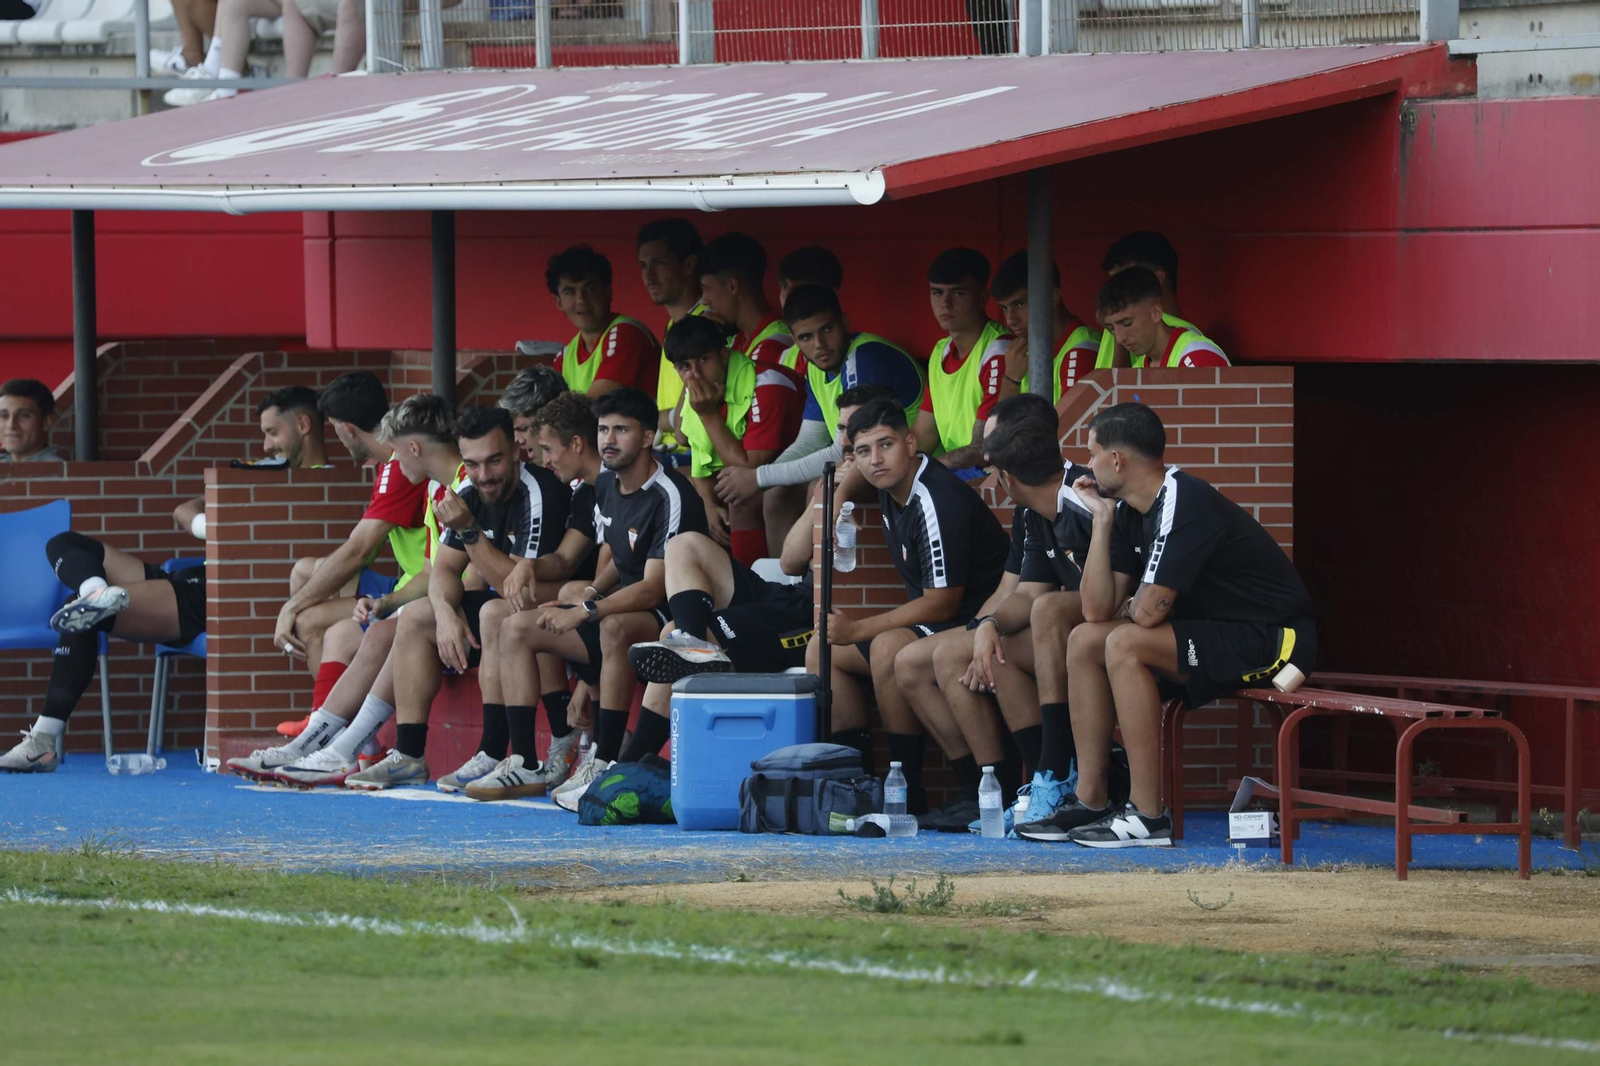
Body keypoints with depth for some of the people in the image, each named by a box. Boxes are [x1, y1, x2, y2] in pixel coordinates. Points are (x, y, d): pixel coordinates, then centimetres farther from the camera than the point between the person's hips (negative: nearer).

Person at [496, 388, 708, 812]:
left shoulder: (670, 497, -18)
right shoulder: (605, 486, 8)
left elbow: (653, 588, -22)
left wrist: (586, 611, -25)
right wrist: (593, 590, 1)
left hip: (665, 618, -9)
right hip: (622, 607, 9)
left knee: (615, 627, -41)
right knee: (517, 628, 0)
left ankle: (604, 764, -38)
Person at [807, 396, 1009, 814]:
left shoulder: (938, 502, -23)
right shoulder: (892, 494, 5)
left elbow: (942, 603, -22)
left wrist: (859, 630, -17)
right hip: (929, 627, 10)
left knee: (889, 648, -34)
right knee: (822, 650, 9)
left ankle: (908, 792, -28)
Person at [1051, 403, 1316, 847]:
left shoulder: (1183, 504, -22)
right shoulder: (1134, 511, 7)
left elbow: (1147, 611, -26)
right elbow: (1097, 610, 3)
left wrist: (1128, 608, -1)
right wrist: (1102, 517, 0)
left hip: (1275, 642, -10)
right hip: (1220, 635, 10)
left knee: (1126, 644, -26)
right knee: (1084, 641, 6)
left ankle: (1148, 818, -25)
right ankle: (1090, 801, 4)